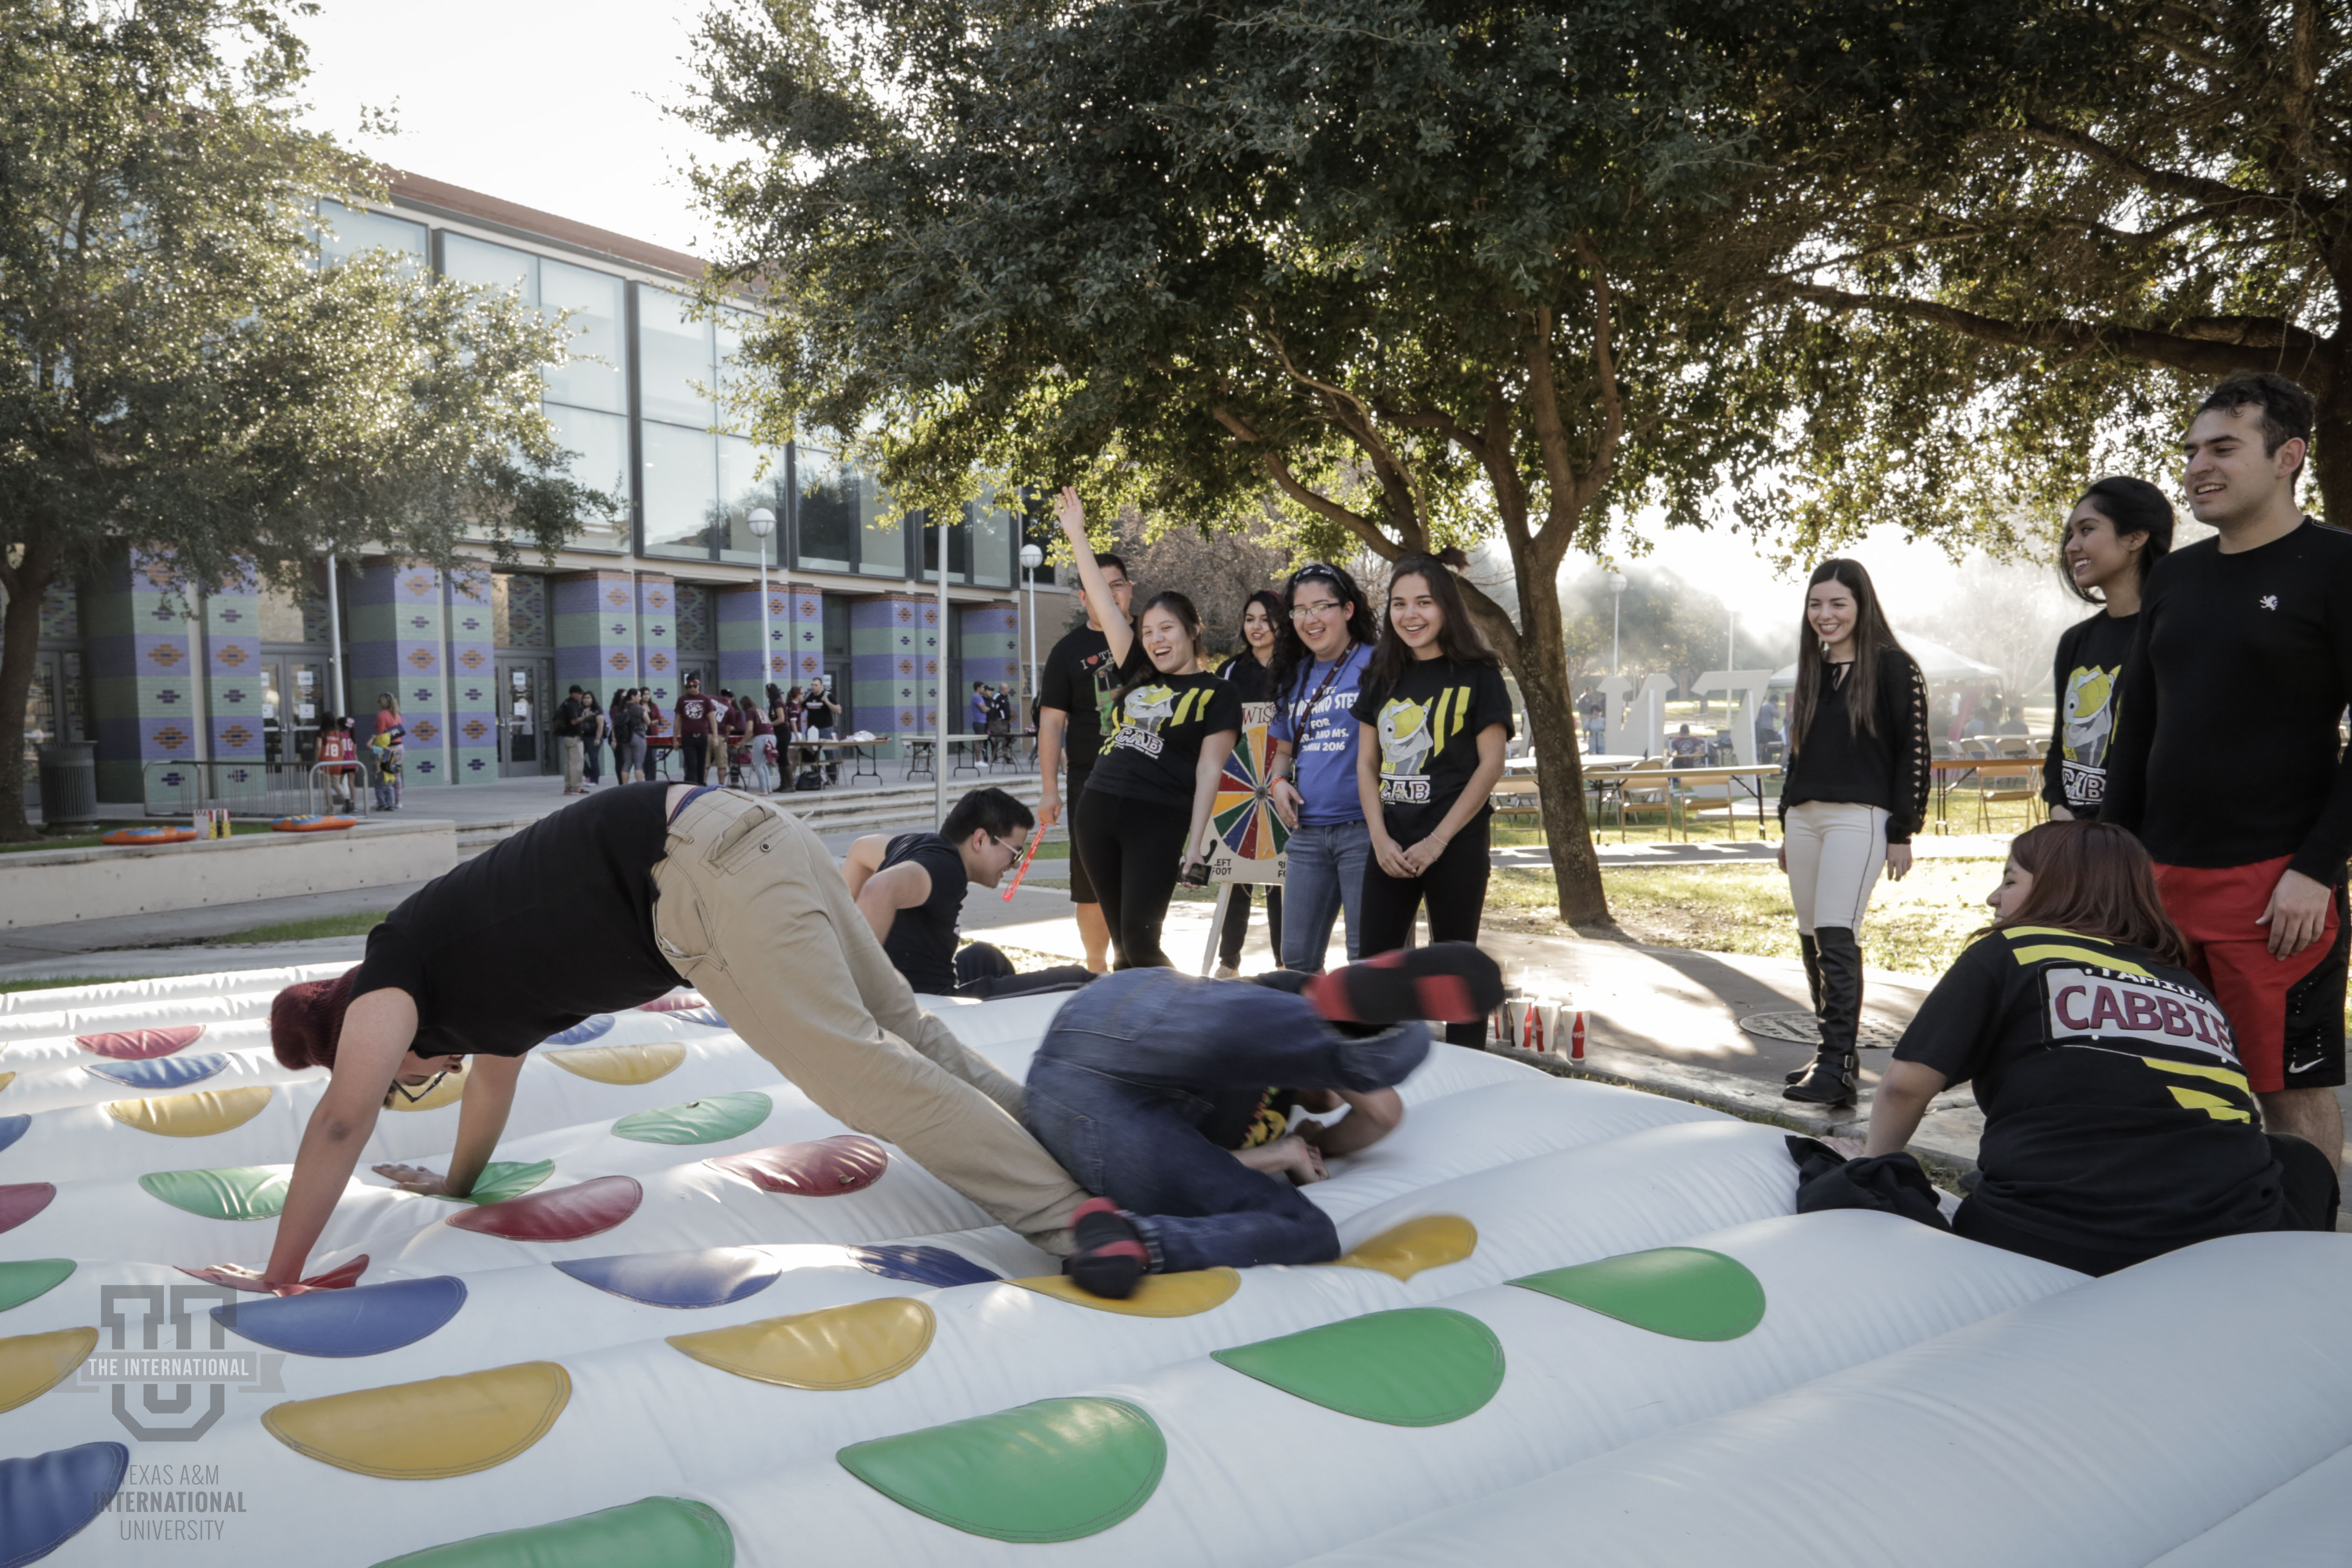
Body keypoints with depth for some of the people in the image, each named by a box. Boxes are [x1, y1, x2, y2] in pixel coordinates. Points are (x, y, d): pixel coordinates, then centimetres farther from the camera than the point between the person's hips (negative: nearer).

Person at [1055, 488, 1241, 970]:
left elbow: (1209, 772, -4)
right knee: (1120, 941, 9)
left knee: (1141, 943, -10)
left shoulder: (1216, 695, 3)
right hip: (1096, 810, 6)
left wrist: (1196, 845, -12)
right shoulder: (1138, 677, 16)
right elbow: (1104, 604, 17)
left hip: (1157, 821, -5)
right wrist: (1077, 535, 17)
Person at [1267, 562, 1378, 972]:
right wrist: (1278, 783, 4)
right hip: (1308, 833, 6)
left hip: (1363, 829, -6)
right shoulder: (1294, 676, 15)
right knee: (1297, 958, 12)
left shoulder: (1375, 665, -5)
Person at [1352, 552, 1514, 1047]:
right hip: (1391, 847, 5)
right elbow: (1367, 764, 10)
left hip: (1455, 846, -5)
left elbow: (1491, 764, -8)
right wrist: (1381, 839, -4)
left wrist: (1436, 842, -13)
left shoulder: (1476, 675, -2)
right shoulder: (1383, 677, 12)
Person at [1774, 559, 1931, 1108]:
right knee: (1812, 939, 8)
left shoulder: (1893, 668, -3)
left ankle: (1838, 1069, -15)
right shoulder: (1811, 671, 16)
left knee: (1836, 935, -15)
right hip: (1803, 817, 7)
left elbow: (1915, 752, -5)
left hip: (1858, 817, -7)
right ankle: (1837, 1053, 18)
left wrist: (1902, 833, -9)